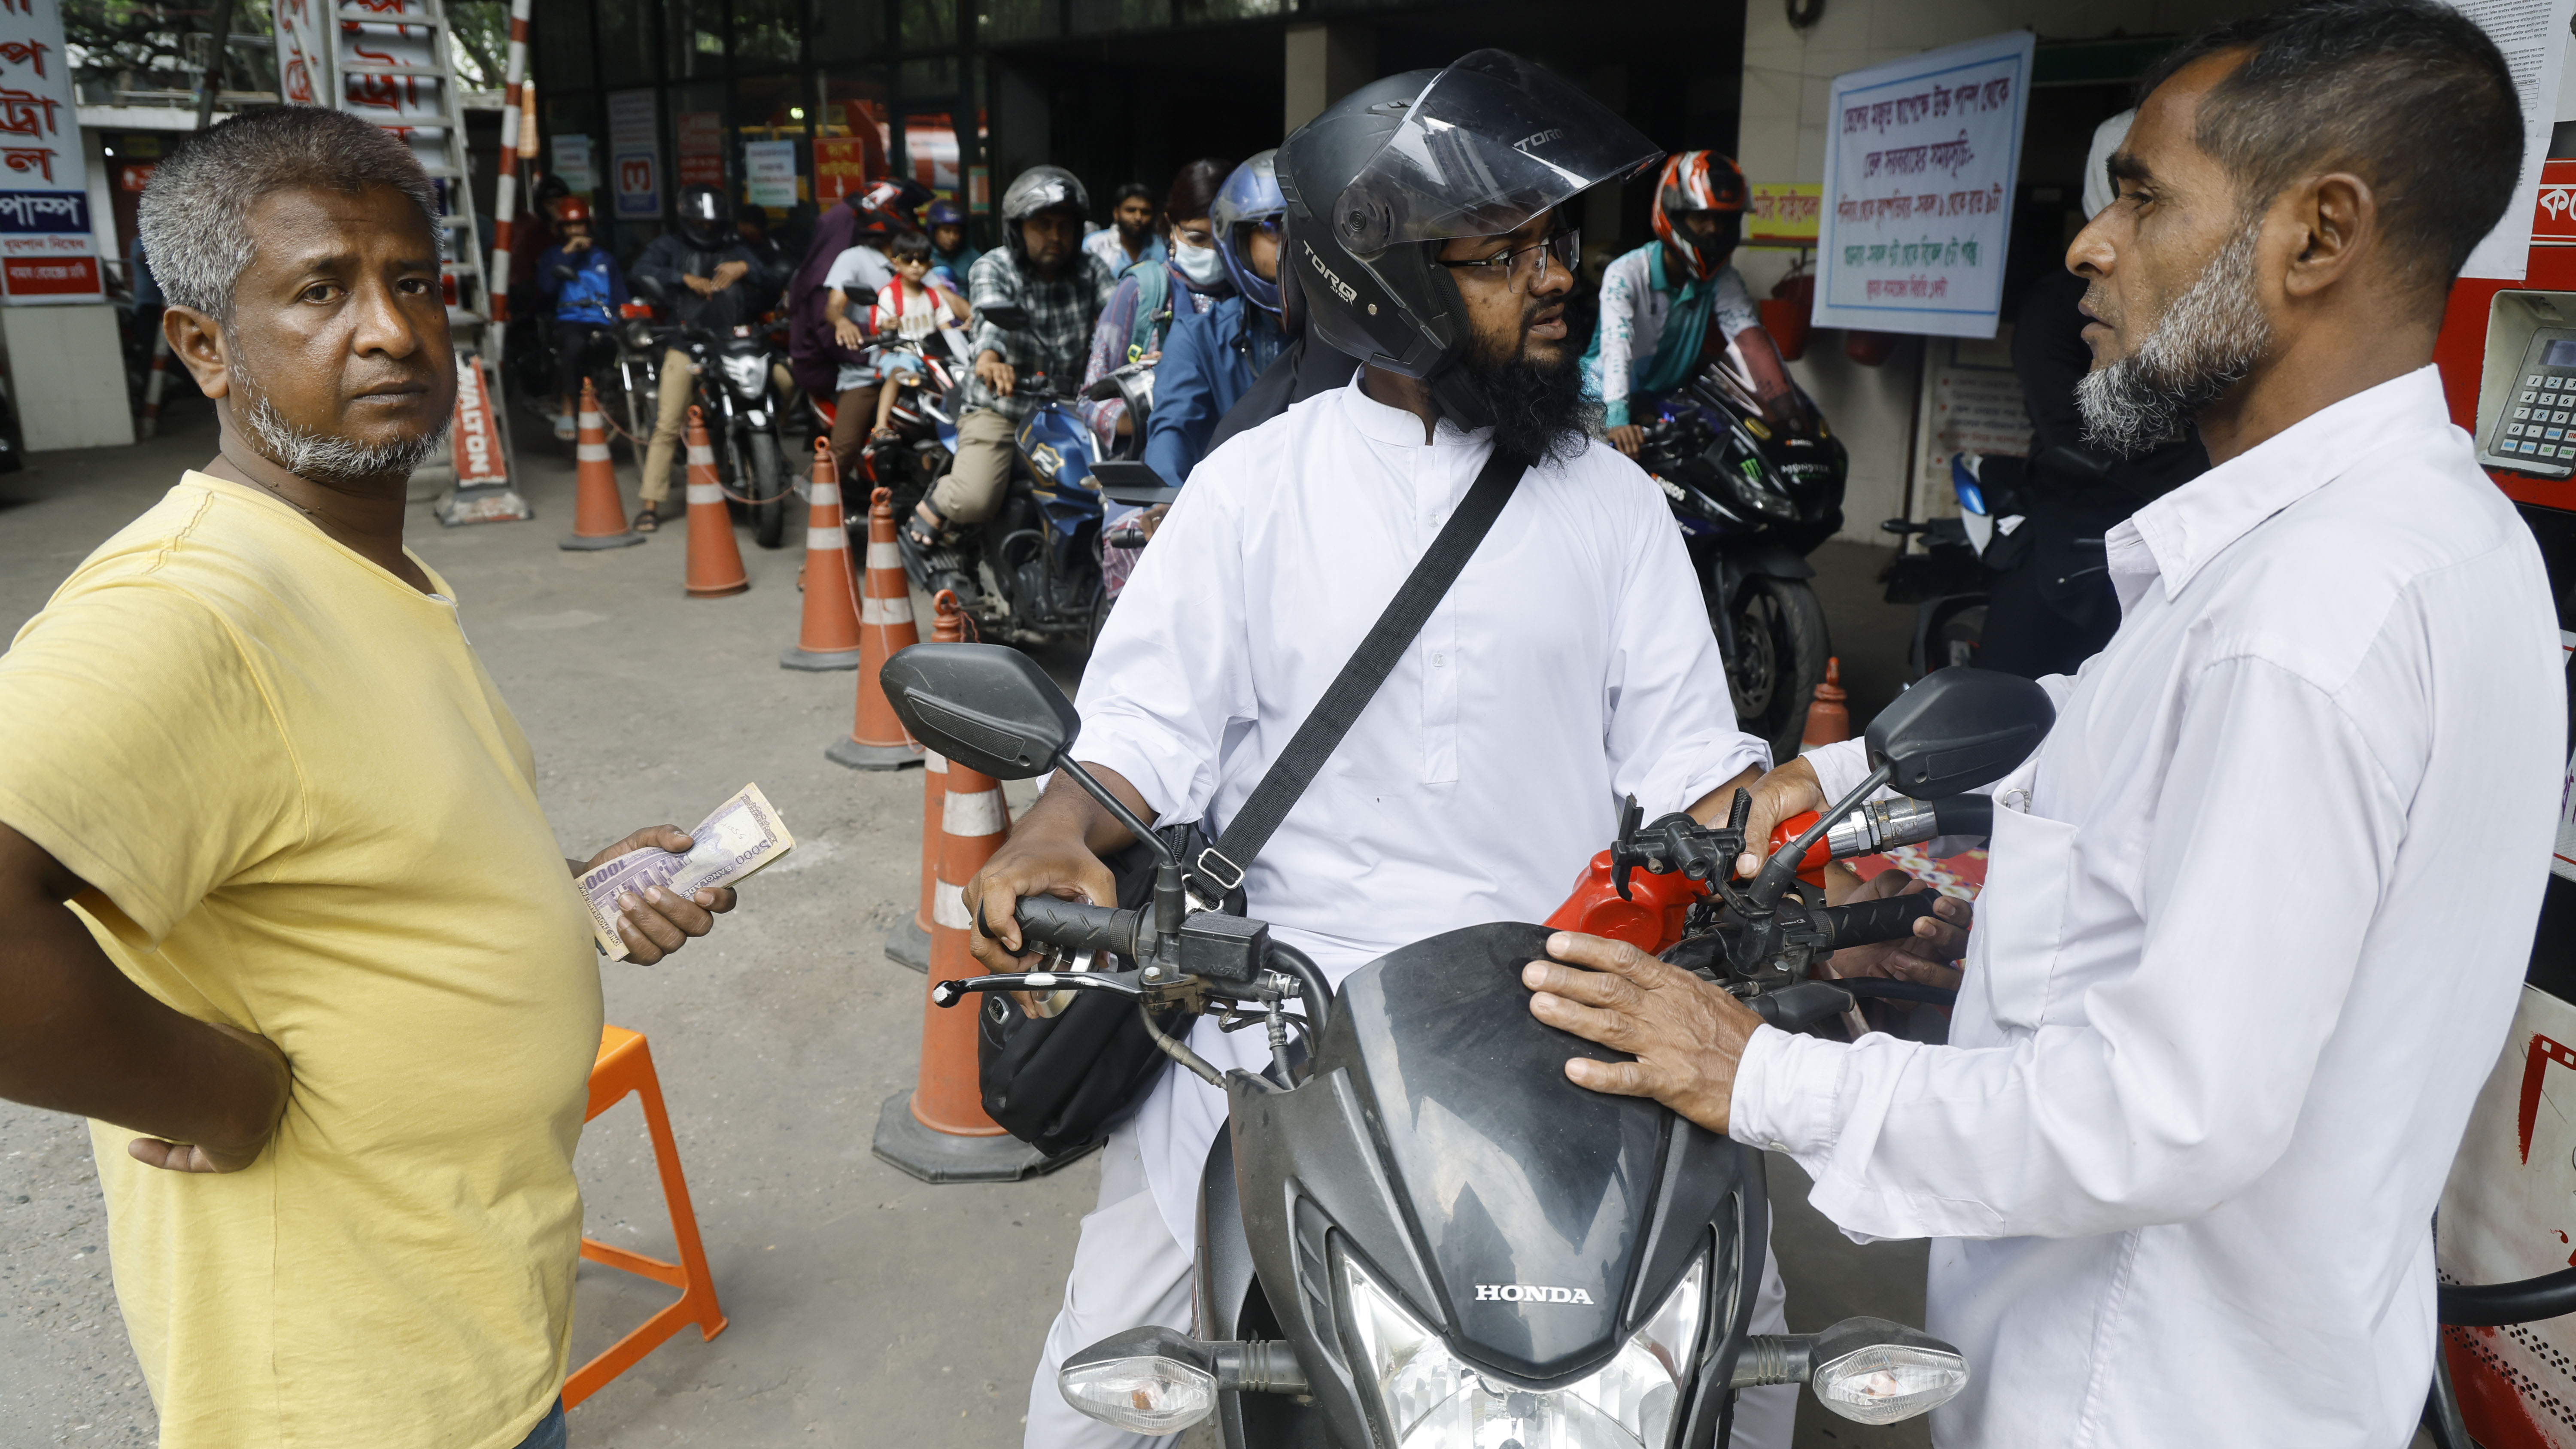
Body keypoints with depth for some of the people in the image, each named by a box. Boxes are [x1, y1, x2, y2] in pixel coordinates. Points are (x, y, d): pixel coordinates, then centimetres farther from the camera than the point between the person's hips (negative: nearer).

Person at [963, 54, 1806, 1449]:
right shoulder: (1257, 484, -1)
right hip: (1284, 982, -1)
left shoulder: (1611, 497, 6)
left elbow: (1684, 752, 5)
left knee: (1742, 1307, 3)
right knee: (1116, 1335, 0)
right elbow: (1152, 725, -3)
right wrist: (1056, 835, -22)